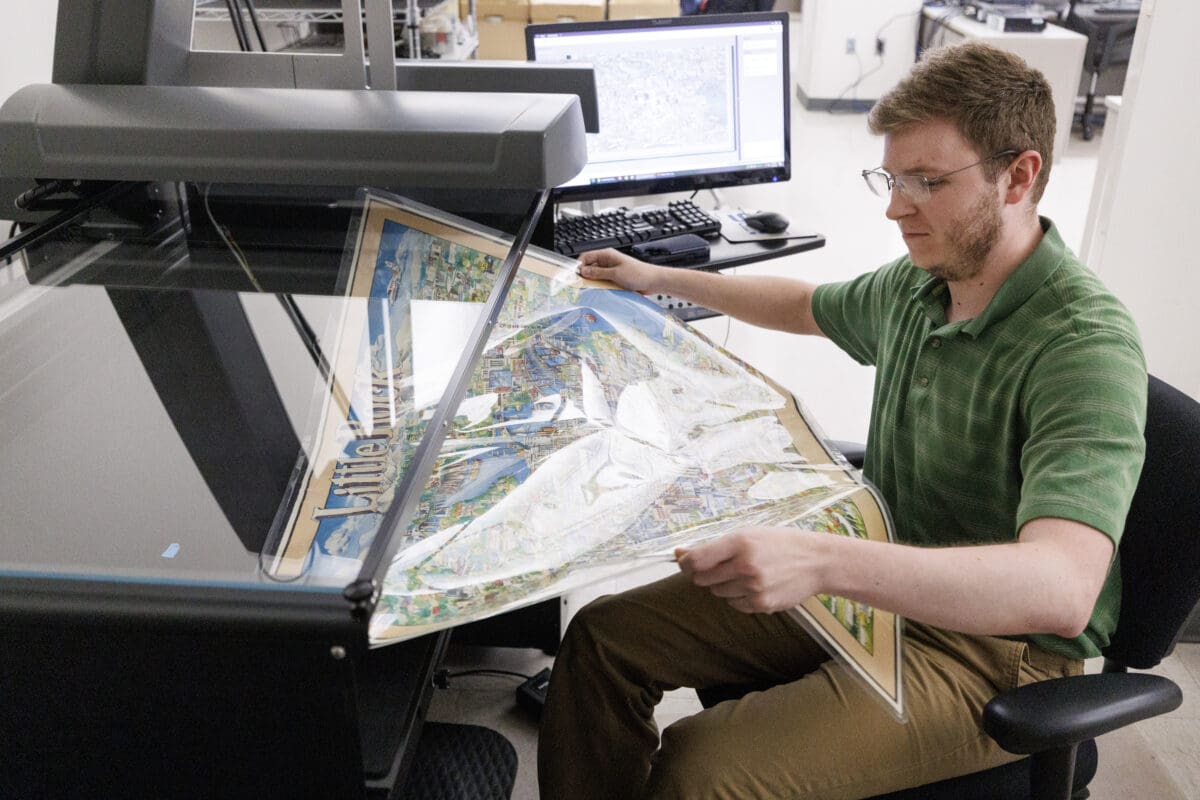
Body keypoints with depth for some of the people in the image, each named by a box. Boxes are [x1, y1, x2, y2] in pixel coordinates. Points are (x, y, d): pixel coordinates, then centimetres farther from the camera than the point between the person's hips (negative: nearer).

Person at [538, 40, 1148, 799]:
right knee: (604, 634, -3)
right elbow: (809, 306, 23)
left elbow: (1062, 589, -37)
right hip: (883, 585, 8)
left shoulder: (1086, 345, -24)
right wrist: (659, 278, 24)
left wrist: (823, 560, -50)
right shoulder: (919, 282, 1)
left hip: (988, 646, -7)